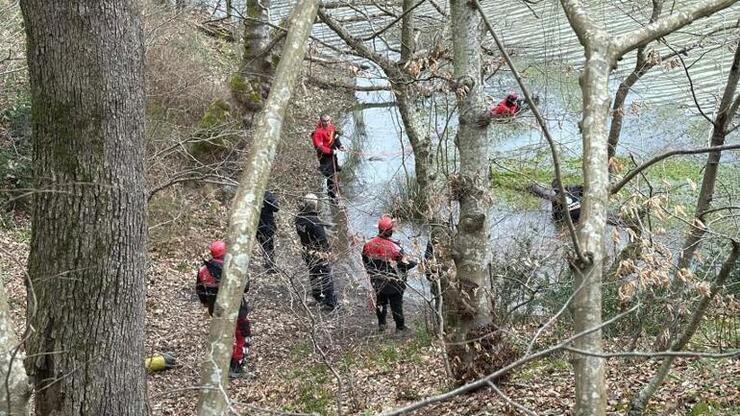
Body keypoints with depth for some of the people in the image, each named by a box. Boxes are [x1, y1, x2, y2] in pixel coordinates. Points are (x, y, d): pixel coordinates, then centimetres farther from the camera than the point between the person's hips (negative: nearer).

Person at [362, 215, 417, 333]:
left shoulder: (368, 244, -11)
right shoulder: (394, 247, -26)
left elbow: (365, 261, 2)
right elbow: (404, 264, -17)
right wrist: (414, 263, 3)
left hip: (377, 281, 4)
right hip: (393, 282, -4)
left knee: (380, 301, 23)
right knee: (396, 303, 12)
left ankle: (381, 324, 31)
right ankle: (400, 326, 24)